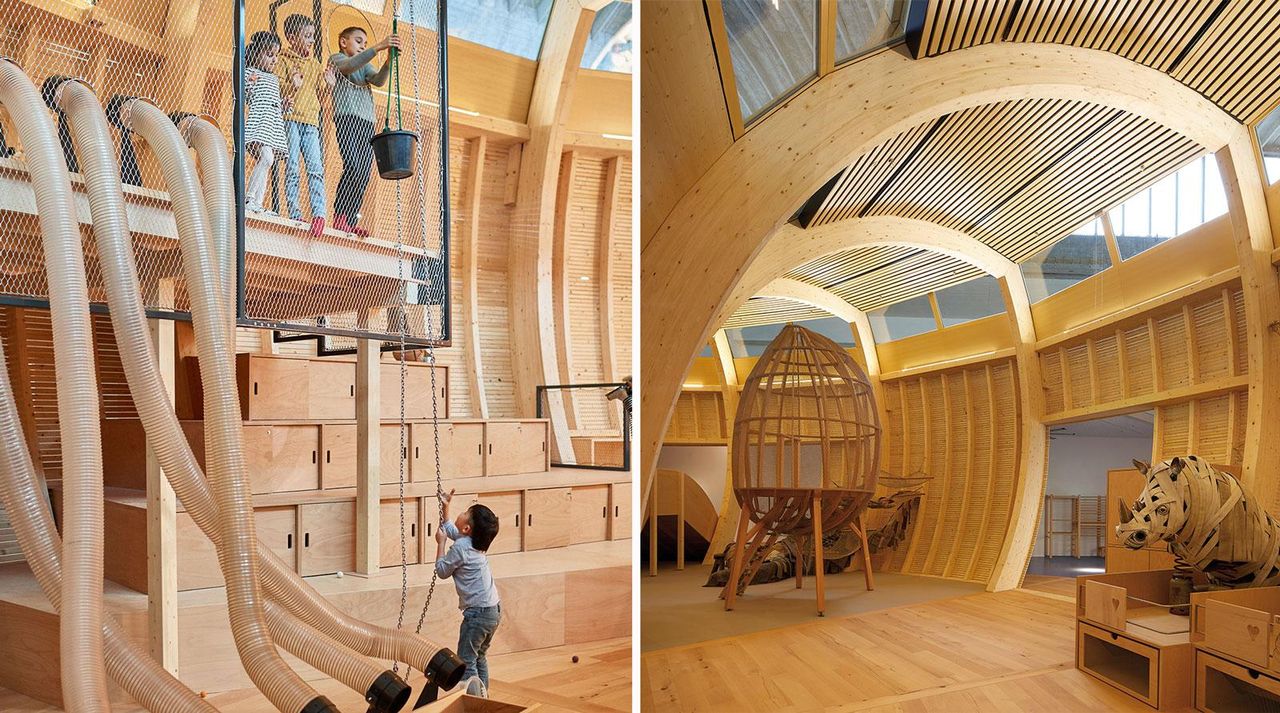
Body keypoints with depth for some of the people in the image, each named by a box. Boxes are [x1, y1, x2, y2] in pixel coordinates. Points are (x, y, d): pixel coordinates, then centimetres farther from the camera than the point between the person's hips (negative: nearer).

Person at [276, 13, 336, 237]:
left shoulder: (315, 65, 22)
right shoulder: (284, 61, 5)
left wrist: (329, 85, 4)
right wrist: (292, 86, -20)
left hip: (311, 121, 4)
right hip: (291, 119, -4)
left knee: (316, 167, -9)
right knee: (292, 168, -6)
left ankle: (319, 214, -15)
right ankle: (295, 214, -4)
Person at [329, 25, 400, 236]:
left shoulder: (365, 65, 29)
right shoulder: (337, 58, 11)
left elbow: (378, 80, 6)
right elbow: (350, 65, -14)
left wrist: (389, 60, -13)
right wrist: (378, 47, -24)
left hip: (367, 122, 6)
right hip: (346, 116, -6)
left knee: (364, 175, -4)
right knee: (353, 168, -21)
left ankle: (351, 221, -4)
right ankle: (339, 217, -18)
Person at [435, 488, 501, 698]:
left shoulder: (460, 547, -18)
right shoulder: (474, 541, 7)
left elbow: (441, 571, -3)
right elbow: (449, 530, 27)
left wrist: (441, 542, 1)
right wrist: (445, 507, 25)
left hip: (477, 612, -9)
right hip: (493, 610, 10)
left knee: (466, 662, -3)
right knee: (479, 657, 20)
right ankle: (482, 699, 27)